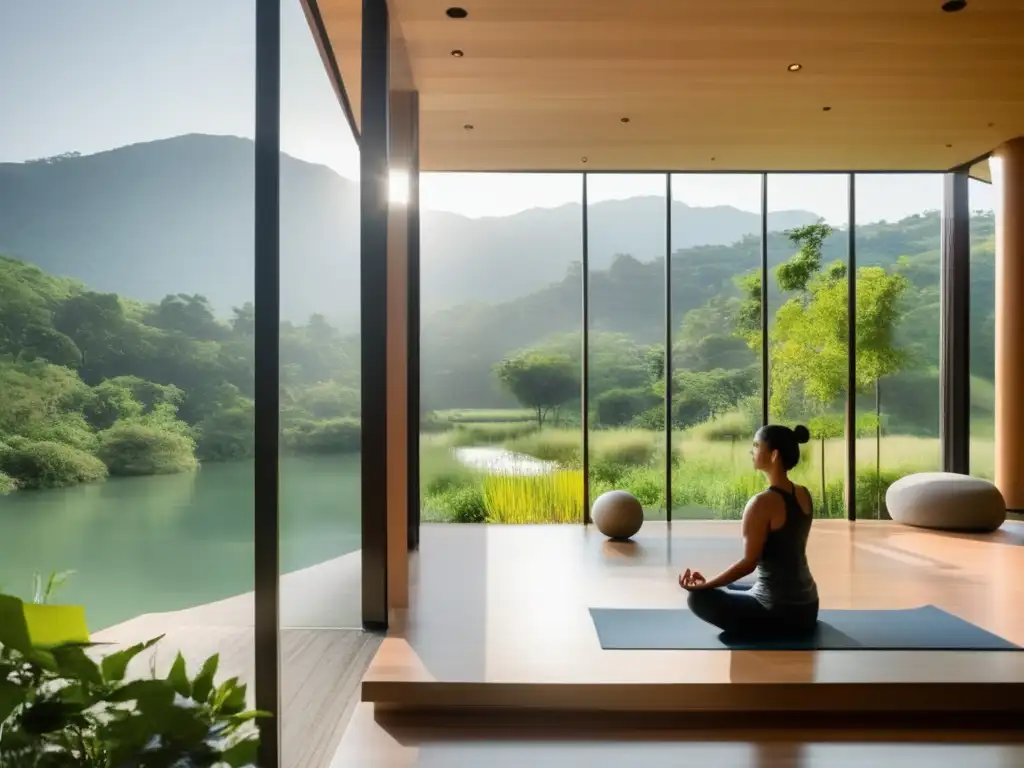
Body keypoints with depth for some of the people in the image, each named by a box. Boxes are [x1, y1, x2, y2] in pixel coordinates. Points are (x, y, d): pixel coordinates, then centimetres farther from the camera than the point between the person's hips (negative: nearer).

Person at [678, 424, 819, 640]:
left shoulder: (762, 503, -22)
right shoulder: (804, 495, 3)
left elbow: (749, 563, -19)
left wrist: (705, 585, -10)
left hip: (780, 611, -9)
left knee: (698, 597, 4)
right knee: (730, 589, 29)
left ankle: (766, 631, 2)